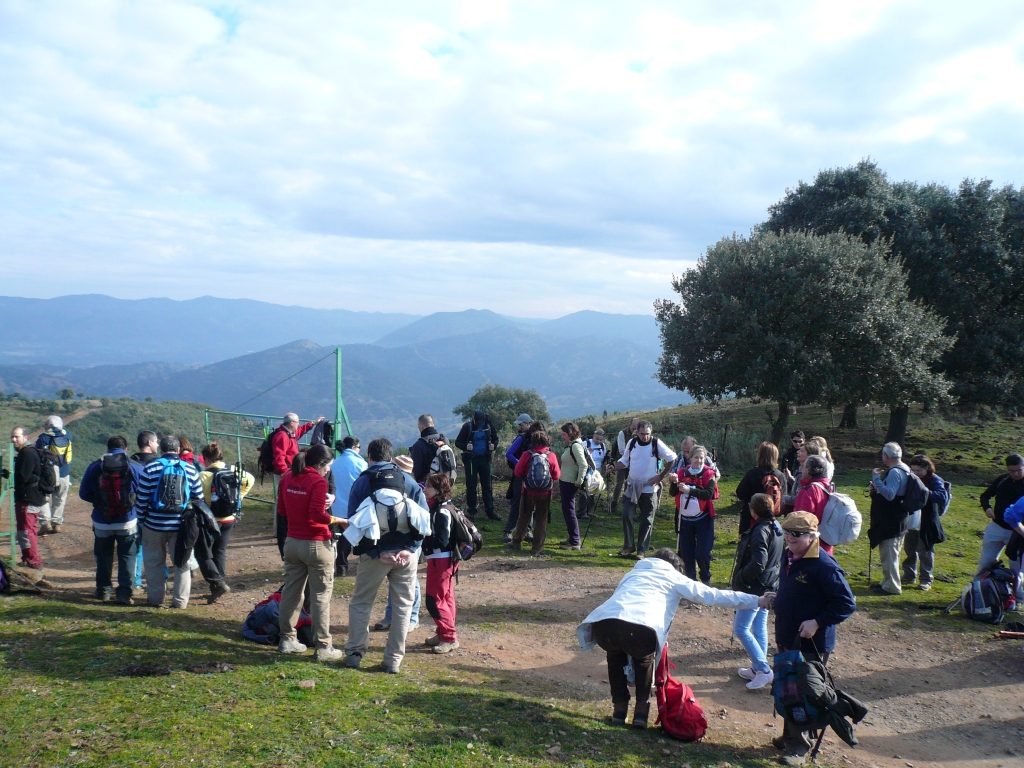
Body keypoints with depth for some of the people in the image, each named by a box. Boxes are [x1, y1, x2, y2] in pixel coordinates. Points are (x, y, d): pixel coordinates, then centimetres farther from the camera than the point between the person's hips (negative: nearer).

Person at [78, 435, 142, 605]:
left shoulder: (94, 467, -4)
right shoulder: (136, 467, -9)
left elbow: (83, 493, 0)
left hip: (102, 522, 2)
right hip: (128, 522, -2)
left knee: (104, 557, 19)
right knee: (127, 557, 7)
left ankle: (103, 590, 29)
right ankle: (124, 593, 1)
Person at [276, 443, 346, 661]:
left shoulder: (287, 478, 5)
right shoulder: (318, 482, -16)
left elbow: (282, 510, 12)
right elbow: (317, 515, -23)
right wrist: (341, 521, -12)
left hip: (292, 542, 7)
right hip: (317, 545, -7)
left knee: (291, 591, 15)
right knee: (321, 596, 1)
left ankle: (287, 639, 23)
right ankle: (323, 647, 5)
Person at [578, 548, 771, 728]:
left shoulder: (632, 573, 39)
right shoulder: (673, 576, 29)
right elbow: (713, 595, 31)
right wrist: (756, 601, 39)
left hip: (604, 621, 3)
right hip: (641, 627, -3)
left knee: (616, 656, 36)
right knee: (644, 659, 32)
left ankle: (619, 709, 32)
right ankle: (641, 711, 25)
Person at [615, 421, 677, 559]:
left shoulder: (656, 444, -11)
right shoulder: (631, 443, -1)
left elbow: (672, 459, -2)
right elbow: (624, 462, 9)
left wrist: (661, 476, -4)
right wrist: (613, 465, -11)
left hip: (649, 488, -3)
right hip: (632, 486, 3)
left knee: (647, 520, 4)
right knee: (626, 516, -3)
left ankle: (641, 550, 14)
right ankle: (628, 546, 12)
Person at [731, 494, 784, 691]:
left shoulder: (760, 531, -23)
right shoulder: (776, 527, 6)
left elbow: (757, 564, -28)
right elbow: (781, 558, 16)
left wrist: (738, 578, -16)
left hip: (755, 587, -10)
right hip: (769, 585, 10)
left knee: (740, 629, -4)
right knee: (759, 627, 16)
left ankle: (764, 670, -6)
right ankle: (758, 668, 24)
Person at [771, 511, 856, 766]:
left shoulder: (824, 565, -23)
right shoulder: (788, 556, 3)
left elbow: (847, 604, -22)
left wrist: (818, 622, -27)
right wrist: (775, 601, 7)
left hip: (811, 644, -8)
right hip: (786, 639, 8)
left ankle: (799, 745, 17)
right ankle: (790, 735, 34)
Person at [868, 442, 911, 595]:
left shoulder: (894, 472, -21)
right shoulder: (903, 470, 13)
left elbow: (889, 494, -31)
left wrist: (876, 478, -26)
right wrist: (877, 488, 9)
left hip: (890, 522, -11)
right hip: (894, 520, 11)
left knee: (888, 554, -3)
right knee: (890, 553, 19)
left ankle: (891, 586, 2)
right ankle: (888, 582, 29)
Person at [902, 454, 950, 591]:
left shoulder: (935, 481, -14)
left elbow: (942, 497, -30)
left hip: (926, 525, -6)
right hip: (911, 522, 6)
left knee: (925, 552, 4)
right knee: (909, 550, 16)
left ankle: (926, 580, 16)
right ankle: (909, 576, 30)